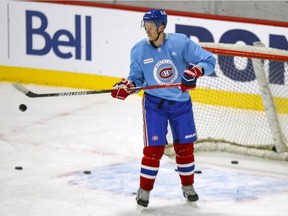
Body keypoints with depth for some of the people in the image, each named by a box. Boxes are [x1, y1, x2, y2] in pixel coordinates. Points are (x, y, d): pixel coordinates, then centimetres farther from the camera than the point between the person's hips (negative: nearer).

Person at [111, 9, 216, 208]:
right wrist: (126, 86, -17)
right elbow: (136, 78, 3)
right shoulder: (139, 50, -7)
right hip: (154, 103, 0)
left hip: (181, 102, 0)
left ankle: (188, 186, 30)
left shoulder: (181, 42, -14)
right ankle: (144, 189, 8)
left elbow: (209, 60, -13)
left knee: (185, 146, 9)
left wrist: (195, 71, -31)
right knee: (154, 147, -7)